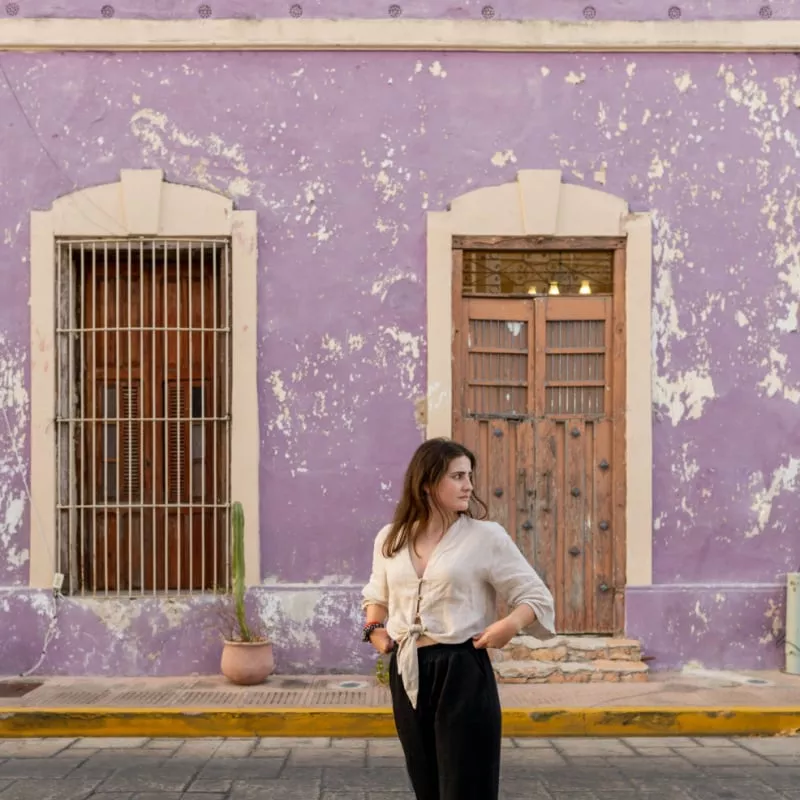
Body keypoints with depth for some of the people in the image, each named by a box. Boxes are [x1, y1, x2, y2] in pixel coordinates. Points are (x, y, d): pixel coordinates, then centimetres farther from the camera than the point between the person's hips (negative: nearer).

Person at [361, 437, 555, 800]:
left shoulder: (485, 536, -6)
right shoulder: (390, 539, 7)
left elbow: (537, 597, -3)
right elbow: (376, 596, 25)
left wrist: (511, 624, -22)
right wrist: (374, 628, 6)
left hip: (462, 671, -4)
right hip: (407, 673, 5)